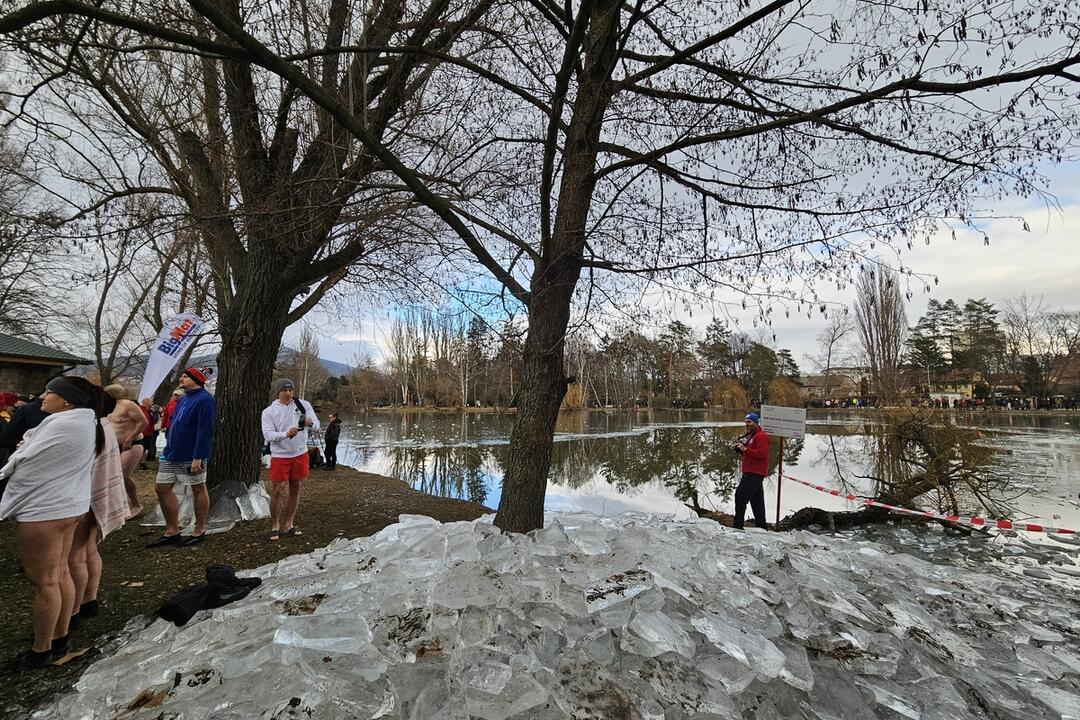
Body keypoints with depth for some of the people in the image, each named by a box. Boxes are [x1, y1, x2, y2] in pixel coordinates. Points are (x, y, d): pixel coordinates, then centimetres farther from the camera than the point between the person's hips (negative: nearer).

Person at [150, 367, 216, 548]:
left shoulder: (204, 400, -16)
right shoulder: (183, 399, 14)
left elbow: (204, 431, -22)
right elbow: (173, 424, 22)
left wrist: (197, 458, -26)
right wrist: (168, 447, 15)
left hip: (191, 456, -10)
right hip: (171, 454, 10)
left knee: (198, 489, 3)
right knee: (162, 488, 10)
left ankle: (199, 531, 16)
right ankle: (172, 531, 21)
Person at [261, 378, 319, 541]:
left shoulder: (303, 405, -2)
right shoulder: (268, 412, -4)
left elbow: (317, 425, -9)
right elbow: (268, 435, -14)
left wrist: (310, 424, -34)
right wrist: (286, 434, -33)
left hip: (300, 454, 2)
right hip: (280, 456, -2)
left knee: (295, 490, 11)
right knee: (277, 492, -1)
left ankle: (288, 525, 25)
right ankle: (275, 526, 17)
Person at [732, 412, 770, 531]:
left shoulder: (761, 436, -13)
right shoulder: (750, 436, 20)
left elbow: (762, 454, -24)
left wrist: (745, 449, -24)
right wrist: (740, 447, 6)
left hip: (754, 473, -11)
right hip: (751, 472, 11)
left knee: (740, 495, -14)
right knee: (757, 500, 15)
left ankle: (738, 524, -11)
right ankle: (761, 526, 24)